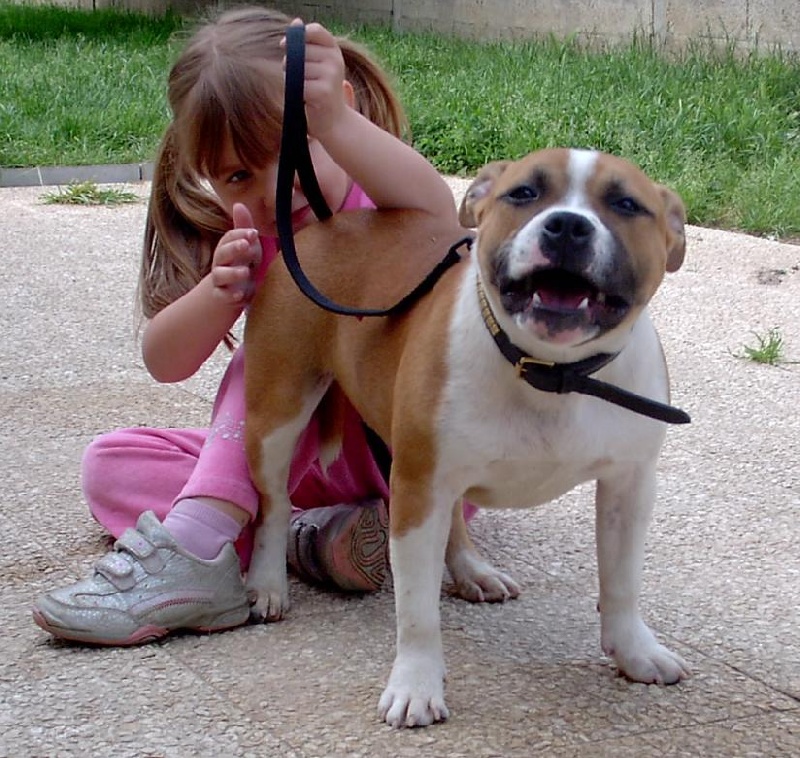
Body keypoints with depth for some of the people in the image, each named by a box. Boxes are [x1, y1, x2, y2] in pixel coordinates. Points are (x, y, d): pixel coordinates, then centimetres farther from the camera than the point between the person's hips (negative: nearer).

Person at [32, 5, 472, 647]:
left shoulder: (379, 209, -17)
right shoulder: (245, 240, 1)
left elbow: (438, 216, -45)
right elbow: (164, 363, -7)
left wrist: (334, 123, -60)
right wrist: (218, 292, -28)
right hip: (305, 466, 7)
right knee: (112, 464, -7)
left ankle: (192, 547, -39)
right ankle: (296, 539, -28)